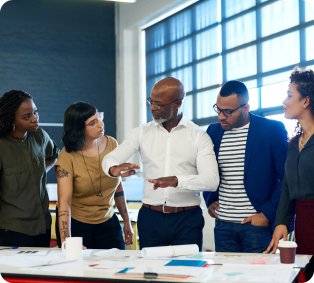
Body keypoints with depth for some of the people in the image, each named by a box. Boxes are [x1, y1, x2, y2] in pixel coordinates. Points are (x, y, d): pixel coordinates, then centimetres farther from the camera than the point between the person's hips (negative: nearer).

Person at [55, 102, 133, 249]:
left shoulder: (111, 144, -5)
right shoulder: (68, 156, -19)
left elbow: (117, 186, 6)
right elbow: (64, 202, -25)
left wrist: (127, 221, 11)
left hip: (108, 221, 4)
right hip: (75, 224, -4)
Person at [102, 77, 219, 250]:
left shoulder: (199, 137, -2)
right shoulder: (142, 133, 7)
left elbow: (211, 180, -13)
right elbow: (109, 159, 3)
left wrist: (176, 181, -30)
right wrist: (114, 169, -22)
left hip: (187, 219, -2)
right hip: (150, 217, 2)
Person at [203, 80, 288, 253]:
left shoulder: (272, 130, -6)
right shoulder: (213, 132, 9)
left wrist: (267, 214, -10)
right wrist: (210, 200, 10)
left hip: (258, 224, -4)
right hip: (223, 225, 4)